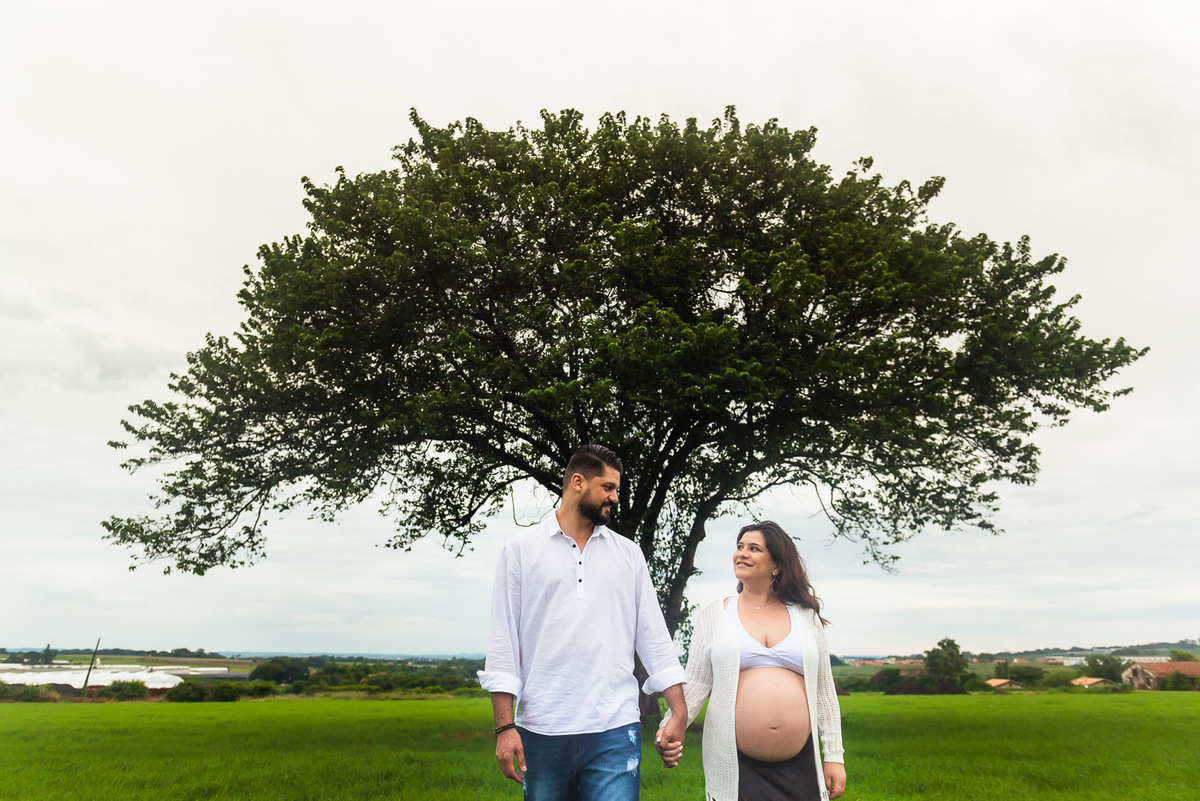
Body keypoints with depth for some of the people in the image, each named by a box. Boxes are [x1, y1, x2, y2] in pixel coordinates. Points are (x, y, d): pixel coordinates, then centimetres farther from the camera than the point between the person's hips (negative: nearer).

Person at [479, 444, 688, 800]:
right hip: (541, 731, -1)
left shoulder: (628, 554, 10)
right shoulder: (520, 550, 3)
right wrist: (504, 727, -5)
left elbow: (653, 635, 11)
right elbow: (503, 642, 1)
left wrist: (679, 711, 5)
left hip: (614, 731, 1)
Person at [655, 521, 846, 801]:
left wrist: (834, 756, 7)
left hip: (799, 767, 2)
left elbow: (824, 692, 11)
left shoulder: (805, 617, 8)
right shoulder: (713, 614, 4)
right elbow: (695, 685, 1)